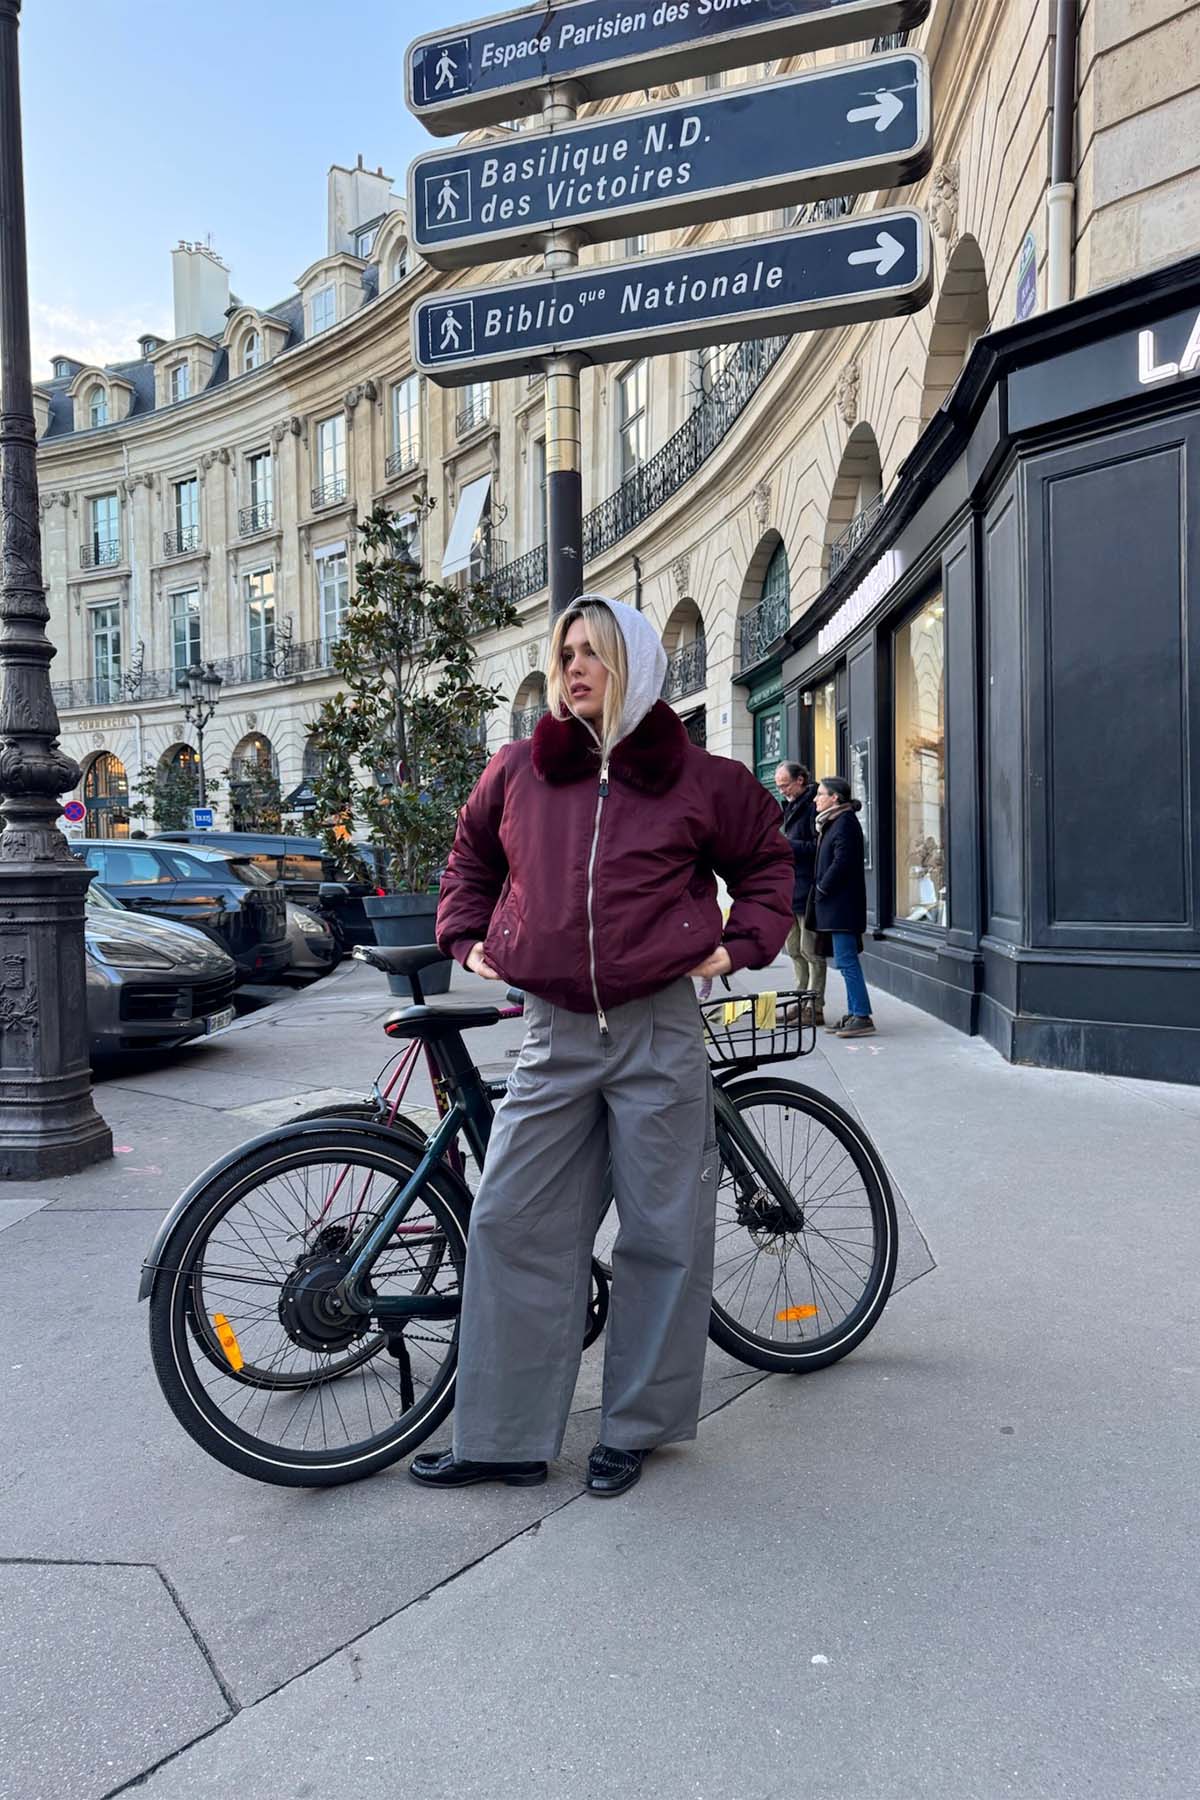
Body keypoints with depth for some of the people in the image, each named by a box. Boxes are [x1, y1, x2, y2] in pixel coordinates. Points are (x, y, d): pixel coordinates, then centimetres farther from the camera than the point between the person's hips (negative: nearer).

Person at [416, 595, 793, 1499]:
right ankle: (505, 1438, 18)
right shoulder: (518, 771, 6)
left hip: (659, 1032, -2)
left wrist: (741, 945, 2)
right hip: (555, 1032, 3)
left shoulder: (699, 779, 1)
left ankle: (634, 1428, 26)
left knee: (663, 1234, 7)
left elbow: (767, 861, 15)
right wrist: (467, 935, 11)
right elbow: (472, 855, 24)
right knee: (512, 1227, 3)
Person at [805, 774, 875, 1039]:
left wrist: (821, 889, -12)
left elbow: (842, 862, -20)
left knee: (846, 962, -9)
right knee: (847, 962, 12)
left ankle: (863, 1017, -7)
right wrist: (820, 891, 12)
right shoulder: (832, 823, 18)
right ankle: (855, 1014, 17)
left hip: (841, 906, -10)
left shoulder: (845, 822, -12)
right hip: (836, 906, 10)